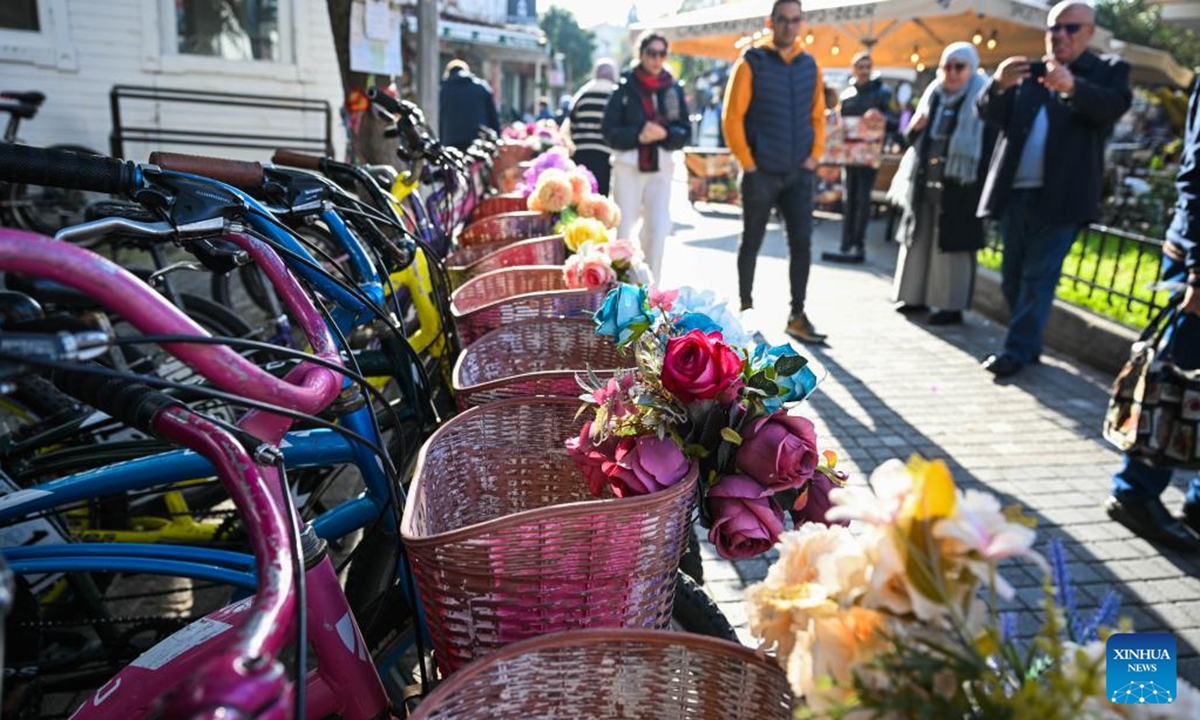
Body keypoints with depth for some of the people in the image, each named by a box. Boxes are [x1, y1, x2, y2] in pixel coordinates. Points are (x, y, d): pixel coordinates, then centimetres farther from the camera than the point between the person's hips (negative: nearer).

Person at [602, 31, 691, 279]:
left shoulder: (674, 89, 7)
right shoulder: (625, 87, 1)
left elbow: (685, 131, 6)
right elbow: (610, 129, -2)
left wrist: (664, 133, -14)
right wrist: (638, 135, -18)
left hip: (661, 167, 2)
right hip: (628, 166, -2)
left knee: (658, 230, -1)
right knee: (623, 228, 0)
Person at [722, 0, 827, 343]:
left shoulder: (809, 65, 9)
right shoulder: (751, 63, -5)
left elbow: (818, 115, 15)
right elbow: (732, 117, -8)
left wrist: (815, 155, 4)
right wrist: (747, 163, -11)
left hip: (798, 173, 4)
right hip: (761, 172, -4)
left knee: (802, 242, 0)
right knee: (752, 242, 6)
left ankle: (797, 316, 7)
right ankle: (746, 310, 20)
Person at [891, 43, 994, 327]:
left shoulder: (981, 99, -5)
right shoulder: (933, 96, 12)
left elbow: (989, 144, -10)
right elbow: (913, 139, 19)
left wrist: (983, 185, -19)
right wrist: (915, 127, -4)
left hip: (959, 186, -6)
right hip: (925, 182, 6)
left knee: (952, 246, -3)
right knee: (919, 241, 11)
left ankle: (952, 306, 3)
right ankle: (916, 296, 22)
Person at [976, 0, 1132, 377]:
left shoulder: (1108, 70, 5)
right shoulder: (1027, 71, 14)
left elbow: (1114, 107, -15)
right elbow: (990, 115, 3)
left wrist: (1072, 87, -34)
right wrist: (999, 85, -19)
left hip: (1060, 195, -4)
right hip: (1016, 191, 4)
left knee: (1039, 277, -6)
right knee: (1012, 275, 9)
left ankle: (1018, 350, -1)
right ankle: (1026, 344, 22)